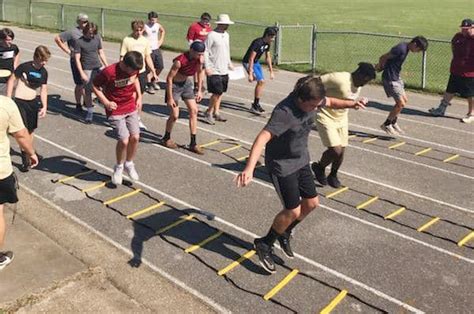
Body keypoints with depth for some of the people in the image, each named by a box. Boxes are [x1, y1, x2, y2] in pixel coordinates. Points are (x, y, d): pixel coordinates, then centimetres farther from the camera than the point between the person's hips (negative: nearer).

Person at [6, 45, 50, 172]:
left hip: (33, 102, 6)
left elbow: (43, 90, 8)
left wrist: (44, 106, 1)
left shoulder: (44, 72, 2)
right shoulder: (24, 67, -15)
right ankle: (25, 160, -1)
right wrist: (8, 99, -9)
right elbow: (11, 80, -7)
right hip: (20, 101, -6)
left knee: (31, 129, 17)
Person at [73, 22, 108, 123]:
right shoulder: (79, 42, -8)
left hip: (98, 66, 4)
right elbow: (77, 59, -8)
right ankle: (90, 112, 16)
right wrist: (82, 73, -15)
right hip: (87, 69, -4)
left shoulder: (97, 38, 4)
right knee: (88, 91, 3)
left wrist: (107, 66, 9)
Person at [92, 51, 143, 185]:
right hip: (115, 110, -5)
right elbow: (95, 85, -10)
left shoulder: (134, 68, -8)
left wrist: (139, 96, 6)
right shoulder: (108, 72, -25)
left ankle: (129, 164, 26)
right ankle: (119, 167, 15)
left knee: (135, 137, 1)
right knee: (124, 140, -12)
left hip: (131, 108, 5)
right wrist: (106, 102, -17)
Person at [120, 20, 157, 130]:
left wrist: (153, 72, 9)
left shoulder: (145, 41, 5)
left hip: (142, 72, 5)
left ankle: (138, 119, 26)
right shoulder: (127, 40, -9)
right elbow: (122, 58, -8)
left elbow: (148, 57, 12)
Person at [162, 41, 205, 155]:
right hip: (174, 85, -6)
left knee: (194, 111, -1)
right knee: (175, 115, -5)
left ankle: (193, 144, 7)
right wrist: (170, 98, -22)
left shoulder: (200, 59, -15)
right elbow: (169, 78, -24)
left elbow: (200, 72, 6)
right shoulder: (180, 61, -32)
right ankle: (166, 138, 25)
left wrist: (199, 90, 5)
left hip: (187, 83, 6)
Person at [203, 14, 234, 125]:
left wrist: (229, 63, 22)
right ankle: (209, 112, 8)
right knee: (216, 93, -9)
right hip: (214, 71, -7)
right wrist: (207, 67, -17)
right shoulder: (212, 35, -12)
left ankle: (216, 113, 21)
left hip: (224, 70, 8)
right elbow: (205, 51, -12)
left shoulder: (226, 35, 12)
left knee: (220, 93, 10)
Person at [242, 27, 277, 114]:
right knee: (261, 81, -15)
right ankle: (255, 105, -8)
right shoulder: (258, 43, -27)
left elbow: (268, 57, 12)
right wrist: (250, 74, -30)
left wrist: (271, 71, 12)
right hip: (248, 63, -9)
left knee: (261, 82, 8)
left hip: (256, 62, 9)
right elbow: (251, 59, -28)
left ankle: (256, 104, 19)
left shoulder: (267, 43, 0)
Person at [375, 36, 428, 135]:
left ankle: (393, 123, 28)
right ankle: (386, 125, 10)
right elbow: (383, 58, -19)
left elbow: (388, 57, 16)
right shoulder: (401, 49, -23)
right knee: (401, 104, -6)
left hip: (396, 77, 10)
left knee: (404, 100, 14)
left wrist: (380, 66, 14)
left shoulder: (406, 48, 7)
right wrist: (380, 67, -1)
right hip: (390, 79, -10)